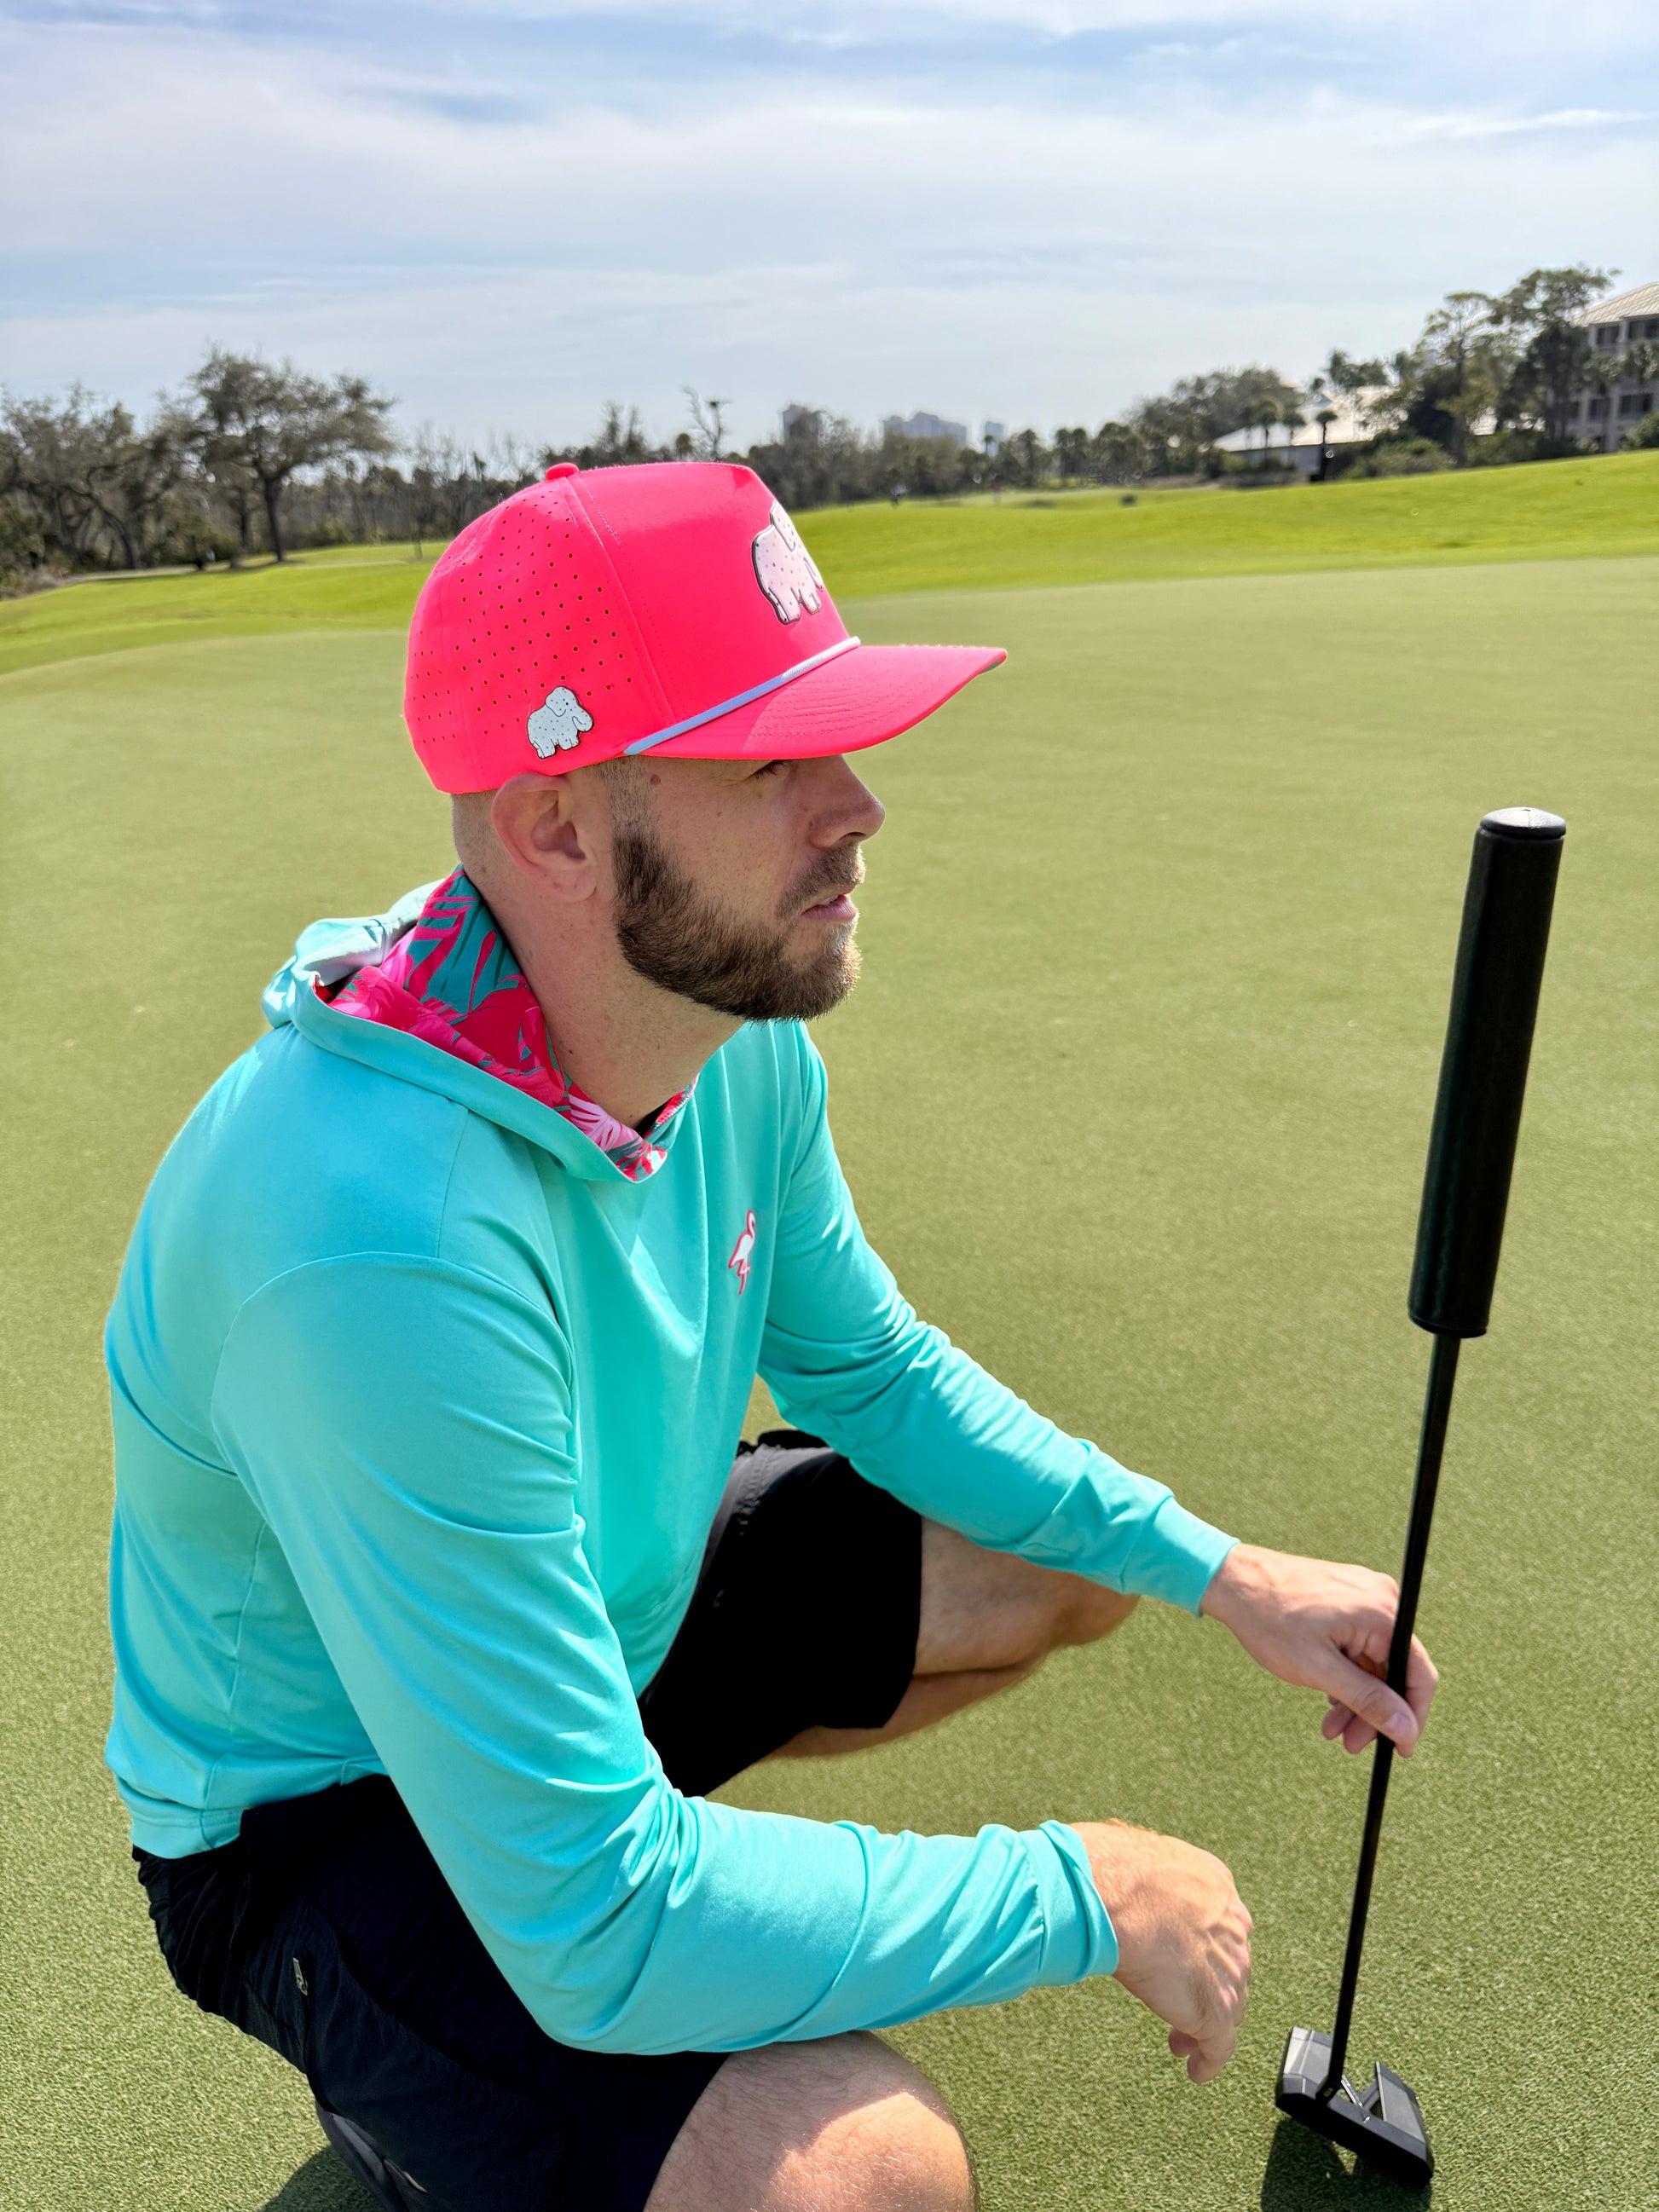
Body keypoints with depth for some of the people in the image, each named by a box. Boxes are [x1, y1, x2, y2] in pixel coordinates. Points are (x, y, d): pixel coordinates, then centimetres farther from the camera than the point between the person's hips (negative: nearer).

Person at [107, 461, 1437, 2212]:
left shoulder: (742, 1041, -13)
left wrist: (1222, 1573, -6)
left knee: (1069, 1558, 5)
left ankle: (644, 1790, 14)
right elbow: (595, 1931, -34)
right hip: (318, 1817, -6)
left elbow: (873, 1370, 2)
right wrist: (1084, 1896, -22)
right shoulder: (389, 1243, -39)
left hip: (598, 1603, 7)